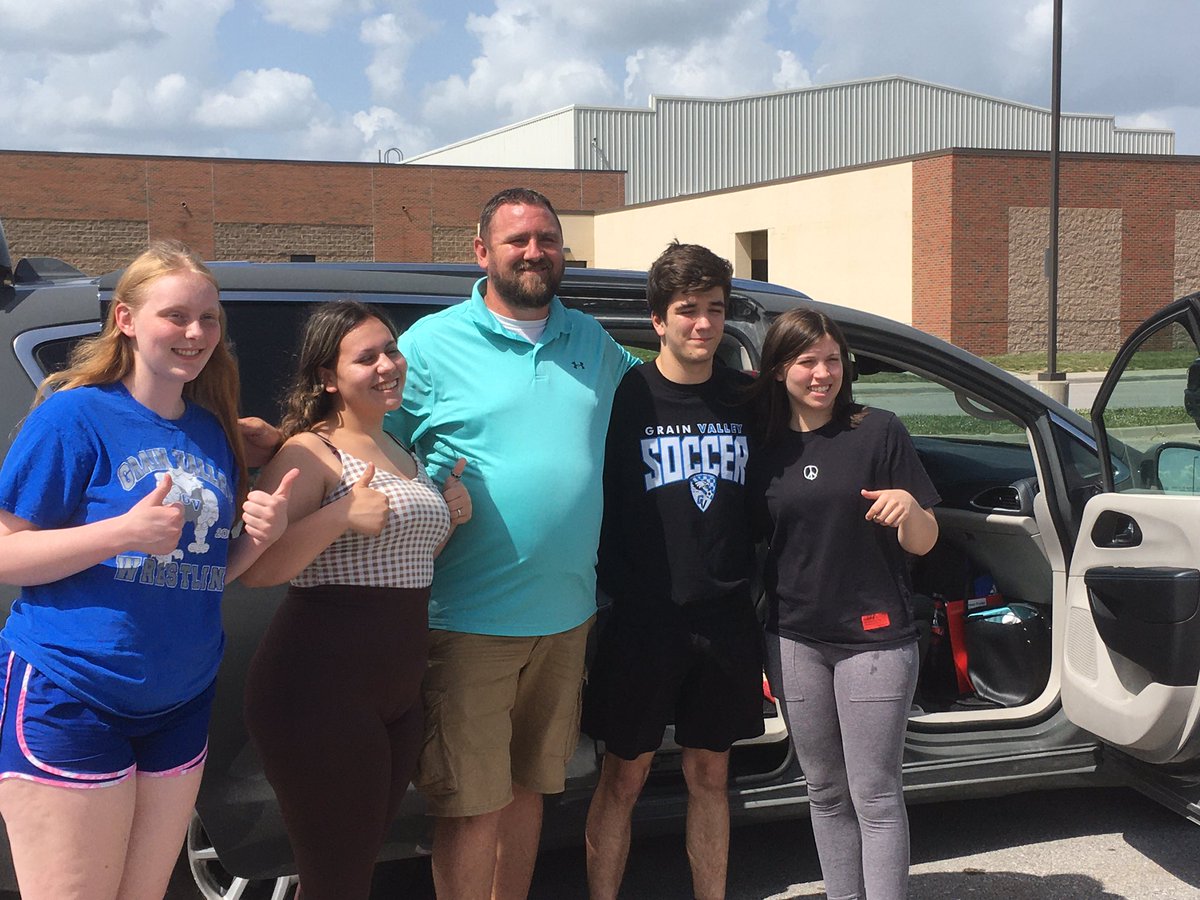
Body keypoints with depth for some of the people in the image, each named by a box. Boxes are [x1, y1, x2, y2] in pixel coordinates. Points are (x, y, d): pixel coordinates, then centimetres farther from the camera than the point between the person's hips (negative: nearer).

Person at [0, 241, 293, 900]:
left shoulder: (213, 432, 10)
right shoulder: (75, 415, -9)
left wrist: (261, 536, -4)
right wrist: (126, 531, -22)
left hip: (180, 704, 6)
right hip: (70, 698, -6)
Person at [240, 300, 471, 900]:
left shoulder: (403, 454, 14)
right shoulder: (312, 452, -11)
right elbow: (253, 570, -20)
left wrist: (450, 517, 9)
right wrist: (341, 516, -27)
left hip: (398, 694, 8)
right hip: (322, 693, -8)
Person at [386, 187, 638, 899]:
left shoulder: (593, 342, 10)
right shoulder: (432, 343, -6)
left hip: (565, 614, 5)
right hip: (470, 620, -5)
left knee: (529, 786, 18)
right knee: (472, 803, 0)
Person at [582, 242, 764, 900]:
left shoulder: (747, 398, 6)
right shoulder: (627, 397, -5)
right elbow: (596, 504, -3)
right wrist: (619, 588, -7)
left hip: (726, 618, 4)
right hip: (644, 617, -3)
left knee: (709, 773, 13)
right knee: (624, 775, 4)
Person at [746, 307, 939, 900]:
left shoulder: (878, 433, -5)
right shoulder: (763, 446, 4)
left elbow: (922, 543, -3)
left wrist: (908, 507, -25)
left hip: (874, 636, -3)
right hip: (794, 639, 4)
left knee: (874, 796, -1)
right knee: (825, 791, 14)